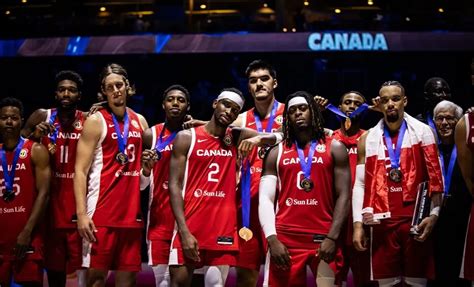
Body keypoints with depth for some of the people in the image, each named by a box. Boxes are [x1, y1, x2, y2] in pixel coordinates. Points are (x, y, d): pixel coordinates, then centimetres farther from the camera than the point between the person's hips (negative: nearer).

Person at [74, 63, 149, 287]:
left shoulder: (140, 121, 14)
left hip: (131, 211, 5)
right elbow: (80, 171, -8)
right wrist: (81, 213, -18)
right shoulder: (95, 122, -3)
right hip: (102, 212, -5)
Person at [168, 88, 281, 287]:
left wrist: (258, 139, -15)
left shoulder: (237, 138, 10)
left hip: (223, 228, 2)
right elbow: (175, 186, -5)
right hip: (189, 227, -2)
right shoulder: (186, 138, 1)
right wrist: (184, 232, -15)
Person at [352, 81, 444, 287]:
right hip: (382, 221, 2)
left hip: (416, 219, -2)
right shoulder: (367, 139, 10)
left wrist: (434, 214, -10)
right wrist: (358, 223, 1)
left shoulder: (422, 132, 4)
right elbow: (360, 185, 9)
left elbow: (435, 177, 0)